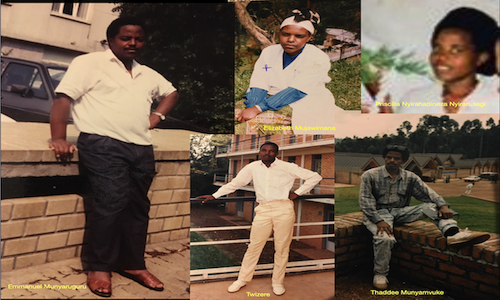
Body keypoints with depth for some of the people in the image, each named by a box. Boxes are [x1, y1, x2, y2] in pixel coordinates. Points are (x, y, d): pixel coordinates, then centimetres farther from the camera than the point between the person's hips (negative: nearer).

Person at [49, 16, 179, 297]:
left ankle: (134, 264, 22)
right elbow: (64, 98, -3)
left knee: (138, 207, 8)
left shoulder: (147, 74, 22)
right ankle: (100, 268, 4)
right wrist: (59, 138, -16)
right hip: (103, 144, -6)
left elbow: (172, 92, 36)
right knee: (111, 203, -14)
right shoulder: (89, 63, 5)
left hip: (141, 148, 6)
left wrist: (157, 115, 17)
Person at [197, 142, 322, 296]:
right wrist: (214, 195, 8)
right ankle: (242, 279, 21)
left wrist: (297, 192, -1)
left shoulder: (287, 167, -1)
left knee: (282, 248, 6)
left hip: (283, 209, -1)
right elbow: (235, 183, 11)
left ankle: (277, 282, 23)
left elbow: (315, 177, 3)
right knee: (254, 246, 5)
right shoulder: (253, 167, 4)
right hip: (263, 210, 1)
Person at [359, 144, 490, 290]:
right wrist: (378, 221, -23)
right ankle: (380, 275, -12)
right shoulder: (369, 176, -6)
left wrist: (443, 205, -24)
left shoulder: (410, 178, 6)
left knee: (431, 206, -15)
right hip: (377, 213, -4)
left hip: (400, 212, 4)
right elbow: (366, 201, -12)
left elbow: (427, 193, -3)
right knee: (384, 238, -33)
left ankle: (453, 234, -38)